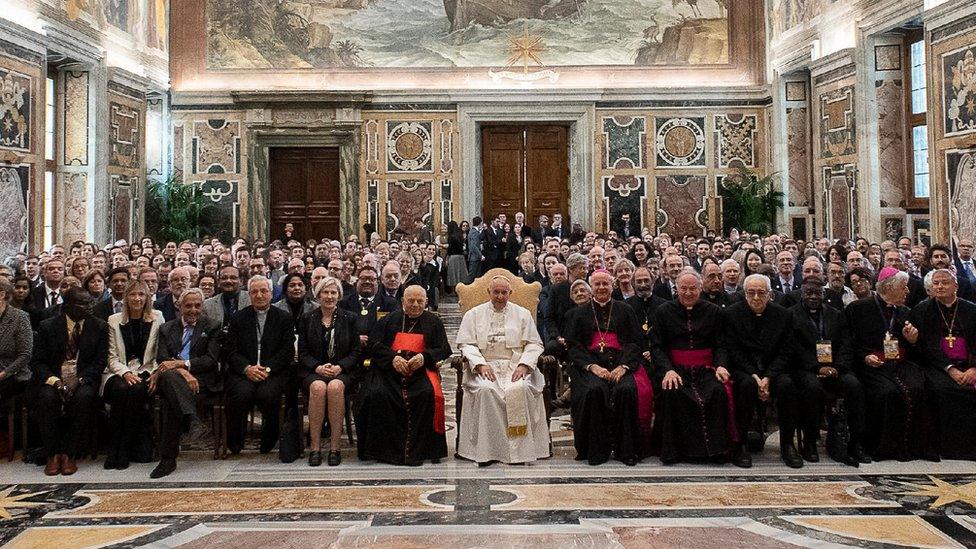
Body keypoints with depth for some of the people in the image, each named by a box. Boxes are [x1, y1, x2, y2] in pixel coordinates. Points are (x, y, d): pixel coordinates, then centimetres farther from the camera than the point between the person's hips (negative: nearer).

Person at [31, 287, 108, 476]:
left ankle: (69, 455, -22)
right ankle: (53, 455, -18)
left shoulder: (99, 326, 3)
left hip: (83, 378, 0)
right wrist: (55, 380, -19)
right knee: (48, 397, -32)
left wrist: (80, 379, -18)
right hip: (52, 378, 0)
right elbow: (37, 362, 0)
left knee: (83, 397, -32)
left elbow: (100, 361, -1)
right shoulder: (47, 326, 2)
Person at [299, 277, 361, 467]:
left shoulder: (350, 319, 10)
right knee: (318, 387, -34)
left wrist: (339, 367, -11)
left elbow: (356, 351, 6)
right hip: (313, 371, 1)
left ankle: (335, 447, -29)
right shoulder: (307, 319, 12)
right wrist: (317, 367, -12)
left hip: (342, 371, 0)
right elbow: (302, 352, 7)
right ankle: (315, 447, -29)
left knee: (335, 386, -35)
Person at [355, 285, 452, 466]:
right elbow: (374, 344, 7)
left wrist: (424, 357, -11)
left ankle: (416, 450, -22)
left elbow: (445, 349, 9)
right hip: (389, 368, 1)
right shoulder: (390, 320, 17)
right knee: (377, 395, -30)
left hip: (420, 370, 0)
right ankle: (385, 448, -19)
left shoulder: (433, 322, 16)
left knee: (428, 394, -33)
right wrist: (393, 358, -12)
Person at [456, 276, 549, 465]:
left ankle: (519, 449, -25)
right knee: (485, 390, -33)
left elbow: (534, 344, 9)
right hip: (484, 366, 0)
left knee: (519, 389, -33)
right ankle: (487, 449, -26)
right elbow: (466, 344, 5)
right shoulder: (473, 315, 14)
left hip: (515, 366, 0)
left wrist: (524, 365, -8)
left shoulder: (523, 314, 15)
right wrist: (481, 364, -12)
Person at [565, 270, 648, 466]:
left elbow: (635, 342, 8)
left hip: (620, 363, 0)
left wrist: (623, 366, -10)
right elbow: (573, 345, 7)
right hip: (590, 364, 0)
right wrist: (592, 366, -10)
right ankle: (596, 450, -20)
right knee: (593, 390, -32)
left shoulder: (625, 310, 17)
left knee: (627, 389, -31)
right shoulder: (581, 313, 17)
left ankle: (626, 450, -19)